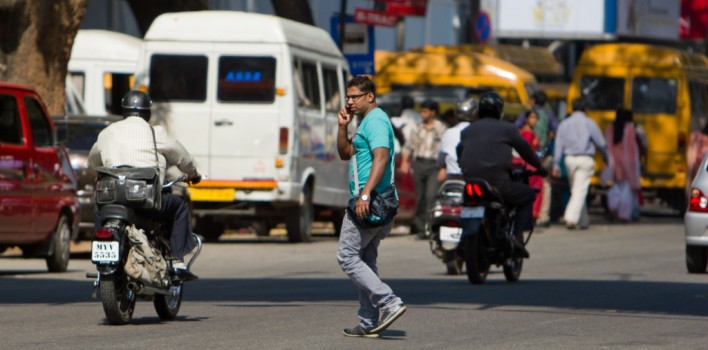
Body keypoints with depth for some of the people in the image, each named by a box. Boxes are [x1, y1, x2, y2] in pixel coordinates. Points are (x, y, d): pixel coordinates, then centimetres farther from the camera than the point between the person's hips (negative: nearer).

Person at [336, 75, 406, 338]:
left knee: (347, 256, -9)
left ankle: (389, 303, -16)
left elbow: (381, 157, -25)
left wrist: (365, 194, -32)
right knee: (365, 259, 13)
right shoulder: (366, 122, 21)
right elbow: (345, 154, 26)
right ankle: (369, 323, 13)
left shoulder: (376, 121, -12)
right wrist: (343, 126, 11)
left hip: (369, 202, -11)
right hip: (375, 203, 11)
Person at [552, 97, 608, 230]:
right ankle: (571, 218, -24)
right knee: (580, 191, -8)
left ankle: (583, 220, 24)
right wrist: (606, 158, 18)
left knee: (575, 190, 17)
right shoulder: (589, 123, -2)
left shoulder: (564, 124, 6)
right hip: (585, 159, -4)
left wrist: (556, 165, 4)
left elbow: (559, 145, 3)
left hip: (569, 159, 4)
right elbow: (601, 143, 1)